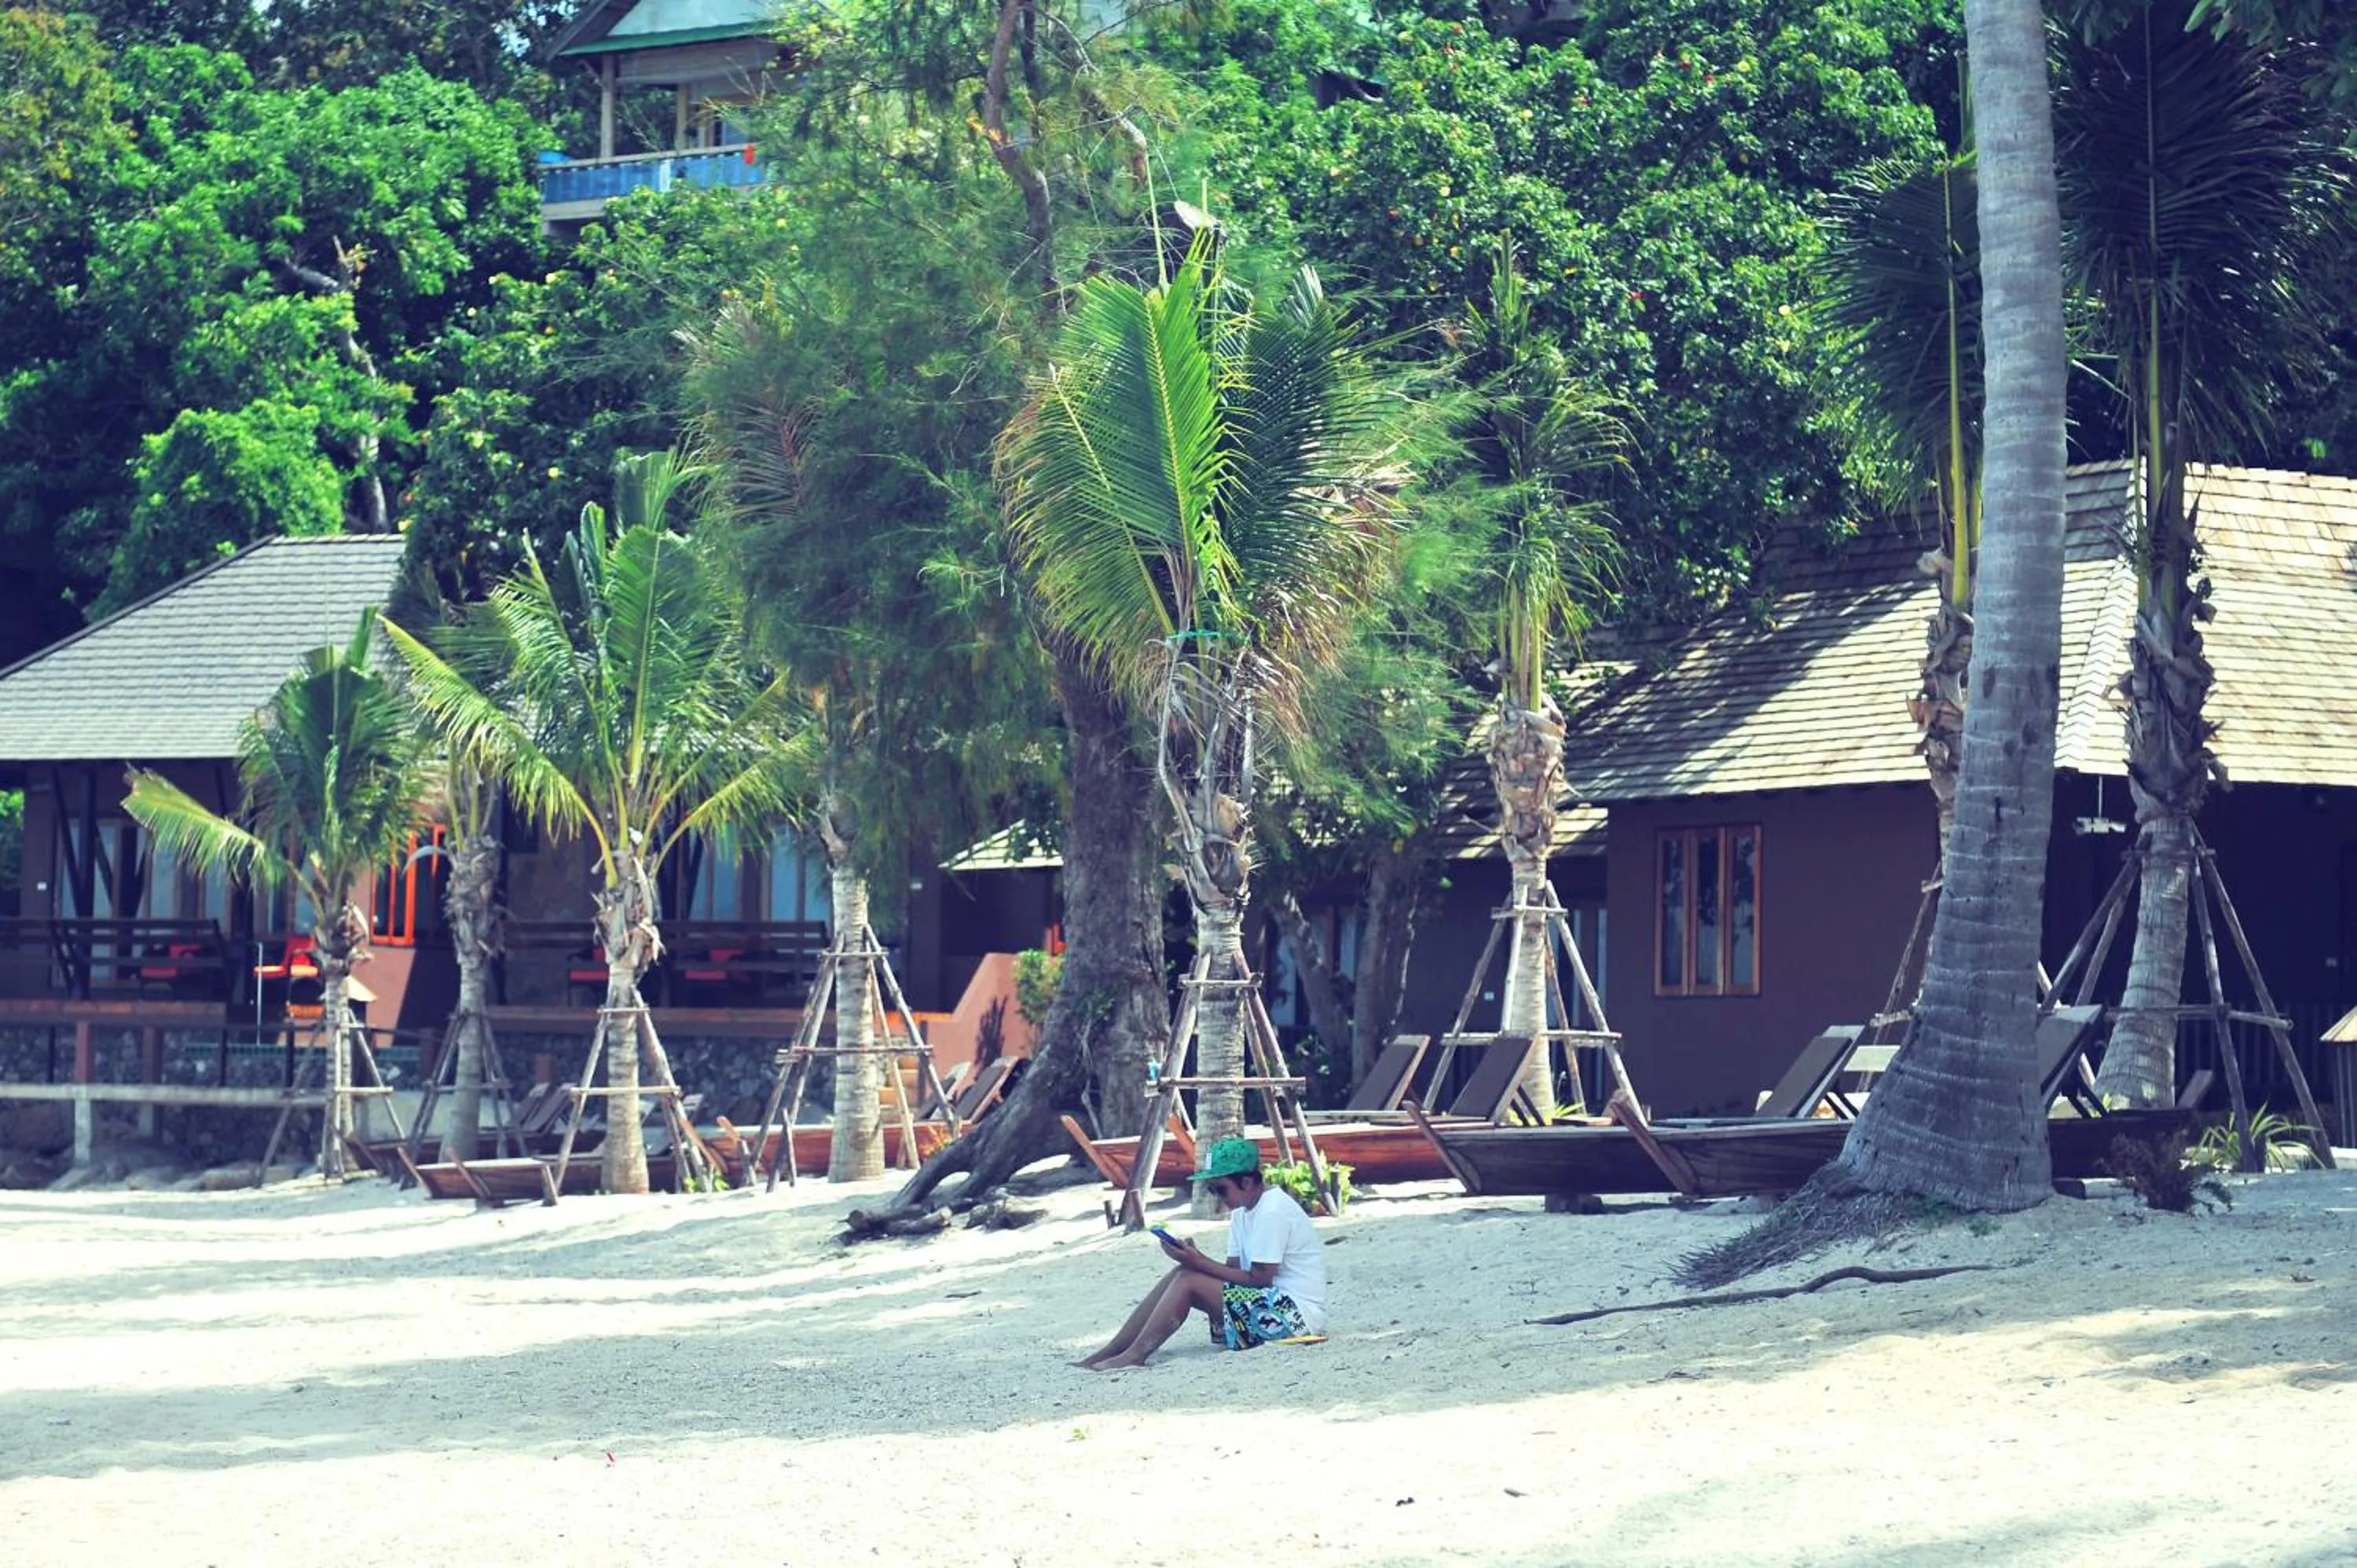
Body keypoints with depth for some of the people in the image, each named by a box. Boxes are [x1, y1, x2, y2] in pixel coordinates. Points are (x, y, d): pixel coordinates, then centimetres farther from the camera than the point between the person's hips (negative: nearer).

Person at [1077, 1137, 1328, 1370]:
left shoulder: (1273, 1212, -16)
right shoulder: (1242, 1212, 15)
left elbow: (1259, 1279, -19)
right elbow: (1234, 1270, 10)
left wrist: (1200, 1263, -18)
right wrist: (1196, 1260, -9)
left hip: (1295, 1312, -10)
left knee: (1188, 1281, -18)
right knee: (1180, 1275, 0)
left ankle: (1135, 1355, -18)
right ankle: (1103, 1357, -5)